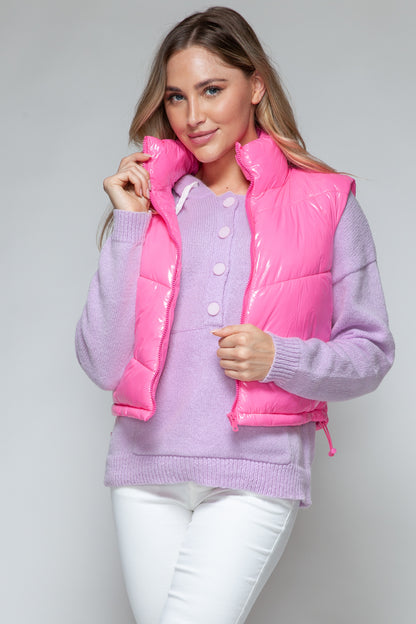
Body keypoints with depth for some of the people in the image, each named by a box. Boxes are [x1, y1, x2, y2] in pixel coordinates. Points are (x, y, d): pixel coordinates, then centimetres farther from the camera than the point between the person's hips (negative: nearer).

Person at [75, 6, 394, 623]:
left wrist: (279, 358, -13)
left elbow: (372, 352, 4)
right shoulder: (149, 203, 7)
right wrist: (128, 225, -5)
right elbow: (103, 364, -2)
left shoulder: (324, 204, 1)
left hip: (257, 474, -3)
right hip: (146, 466, 3)